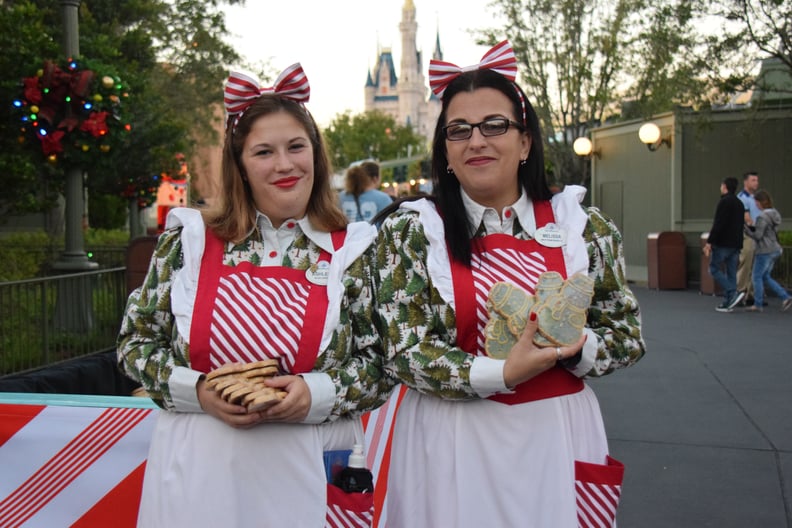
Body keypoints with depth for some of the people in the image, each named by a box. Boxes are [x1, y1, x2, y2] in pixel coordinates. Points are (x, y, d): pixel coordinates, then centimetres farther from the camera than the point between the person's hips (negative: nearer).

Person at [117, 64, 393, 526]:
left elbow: (379, 364, 2)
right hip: (198, 468, 1)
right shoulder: (191, 239, 1)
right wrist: (195, 390, -10)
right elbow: (135, 341, 6)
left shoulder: (350, 251, 0)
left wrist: (317, 394, -15)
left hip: (305, 471, 0)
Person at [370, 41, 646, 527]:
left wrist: (575, 345, -16)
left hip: (556, 435, 2)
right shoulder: (408, 231, -5)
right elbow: (403, 351, -9)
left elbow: (629, 335, 5)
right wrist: (501, 373, -22)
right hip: (453, 443, -1)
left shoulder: (585, 227, 0)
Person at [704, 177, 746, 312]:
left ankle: (734, 293, -14)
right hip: (736, 244, 8)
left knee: (714, 269, 0)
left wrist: (709, 242, -18)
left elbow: (718, 224, -19)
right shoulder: (740, 203, 16)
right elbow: (739, 226, 19)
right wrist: (738, 244, 20)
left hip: (722, 243, -8)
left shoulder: (724, 202, -12)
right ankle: (728, 303, 7)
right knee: (731, 272, 7)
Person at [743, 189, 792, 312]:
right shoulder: (774, 214, 11)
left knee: (757, 277, 3)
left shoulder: (762, 217, -18)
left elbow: (757, 236, -18)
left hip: (765, 251, -9)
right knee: (766, 277, 17)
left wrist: (746, 229, -5)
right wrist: (751, 227, 12)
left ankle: (758, 304, 7)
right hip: (775, 250, 9)